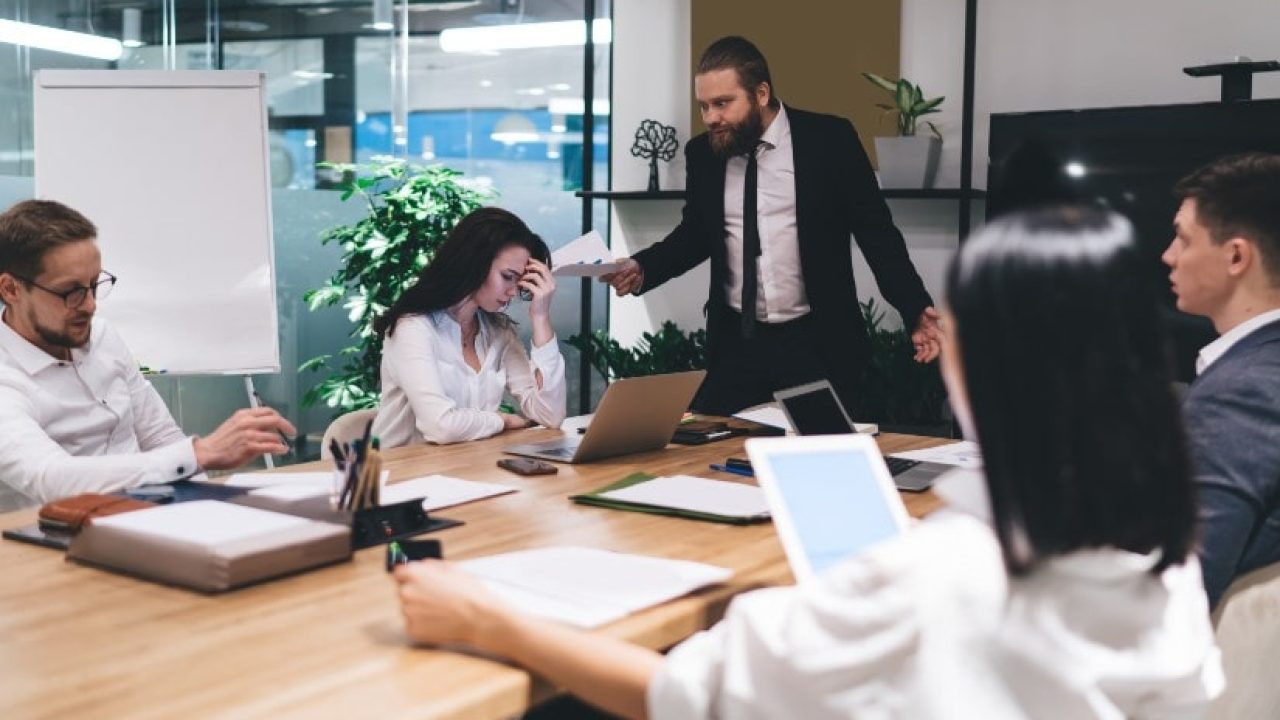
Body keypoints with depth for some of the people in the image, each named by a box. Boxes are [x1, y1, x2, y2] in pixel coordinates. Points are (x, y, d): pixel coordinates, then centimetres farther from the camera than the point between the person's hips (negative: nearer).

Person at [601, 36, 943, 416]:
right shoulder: (702, 153, 3)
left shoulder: (829, 139, -6)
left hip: (816, 342, -3)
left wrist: (916, 310, -12)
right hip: (735, 342, 3)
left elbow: (877, 232, -3)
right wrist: (642, 267, -2)